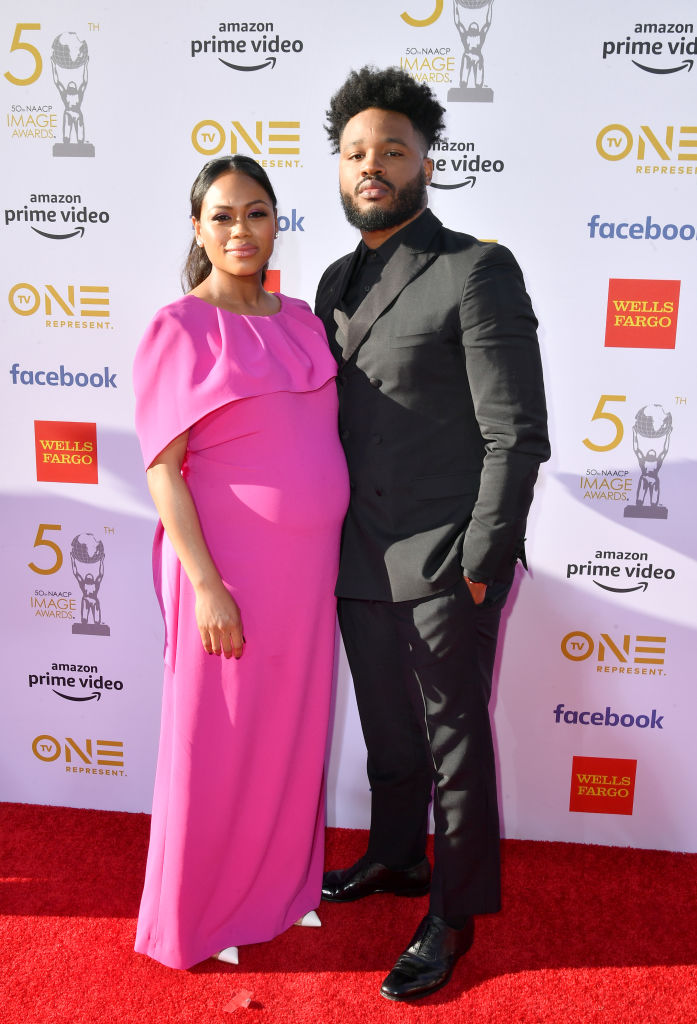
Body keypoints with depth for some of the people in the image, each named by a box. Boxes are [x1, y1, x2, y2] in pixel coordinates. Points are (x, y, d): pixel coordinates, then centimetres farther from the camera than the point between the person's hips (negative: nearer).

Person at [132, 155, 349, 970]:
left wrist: (335, 552, 10)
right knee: (219, 744, 9)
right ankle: (198, 912, 33)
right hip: (228, 566, -6)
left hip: (308, 564, 6)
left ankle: (280, 882, 41)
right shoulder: (178, 329, -9)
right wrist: (207, 585, -17)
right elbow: (163, 470, -13)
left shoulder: (299, 319, 9)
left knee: (294, 732, 17)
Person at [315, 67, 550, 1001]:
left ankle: (455, 914, 28)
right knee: (388, 731, 21)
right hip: (358, 565, 6)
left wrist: (480, 565, -15)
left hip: (443, 568, -6)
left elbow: (517, 434, -13)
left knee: (454, 739, 8)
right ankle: (396, 859, 43)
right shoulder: (338, 281, 12)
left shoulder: (477, 271, -9)